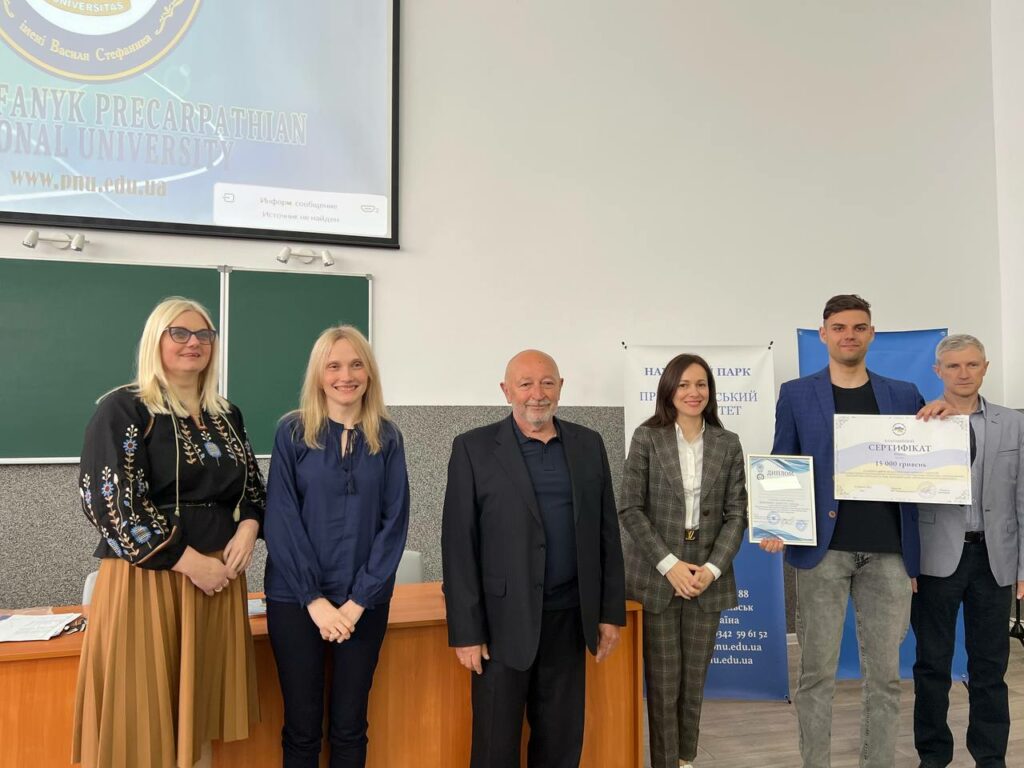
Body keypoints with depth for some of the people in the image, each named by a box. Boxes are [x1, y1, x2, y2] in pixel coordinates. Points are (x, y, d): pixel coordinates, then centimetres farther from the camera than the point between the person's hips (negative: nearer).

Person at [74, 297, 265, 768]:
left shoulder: (226, 415, 11)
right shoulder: (123, 409, -6)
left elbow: (251, 487, 17)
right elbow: (111, 501, -15)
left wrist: (247, 530, -5)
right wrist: (191, 562, -17)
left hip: (219, 575, 5)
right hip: (147, 579, -5)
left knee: (201, 711, 12)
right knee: (143, 716, 2)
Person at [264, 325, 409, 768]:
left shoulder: (387, 438, 2)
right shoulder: (293, 432, -2)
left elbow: (394, 523, -1)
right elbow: (281, 520, -6)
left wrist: (358, 599, -9)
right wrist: (314, 599, -12)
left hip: (364, 601, 1)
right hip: (295, 598, -1)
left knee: (349, 726, 10)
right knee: (302, 726, 8)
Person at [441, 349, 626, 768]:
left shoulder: (588, 444, 6)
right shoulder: (474, 448, -5)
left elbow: (607, 532, 9)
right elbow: (458, 545, -7)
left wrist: (611, 610, 7)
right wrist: (465, 629, -10)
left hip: (568, 617, 3)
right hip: (504, 621, -3)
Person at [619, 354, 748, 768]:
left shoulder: (728, 443, 5)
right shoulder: (647, 437, -3)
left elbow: (737, 512, 3)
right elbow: (630, 508, -6)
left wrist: (712, 568, -9)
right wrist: (669, 564, -12)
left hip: (708, 576, 2)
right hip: (656, 575, -2)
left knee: (695, 679, 10)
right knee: (663, 681, 2)